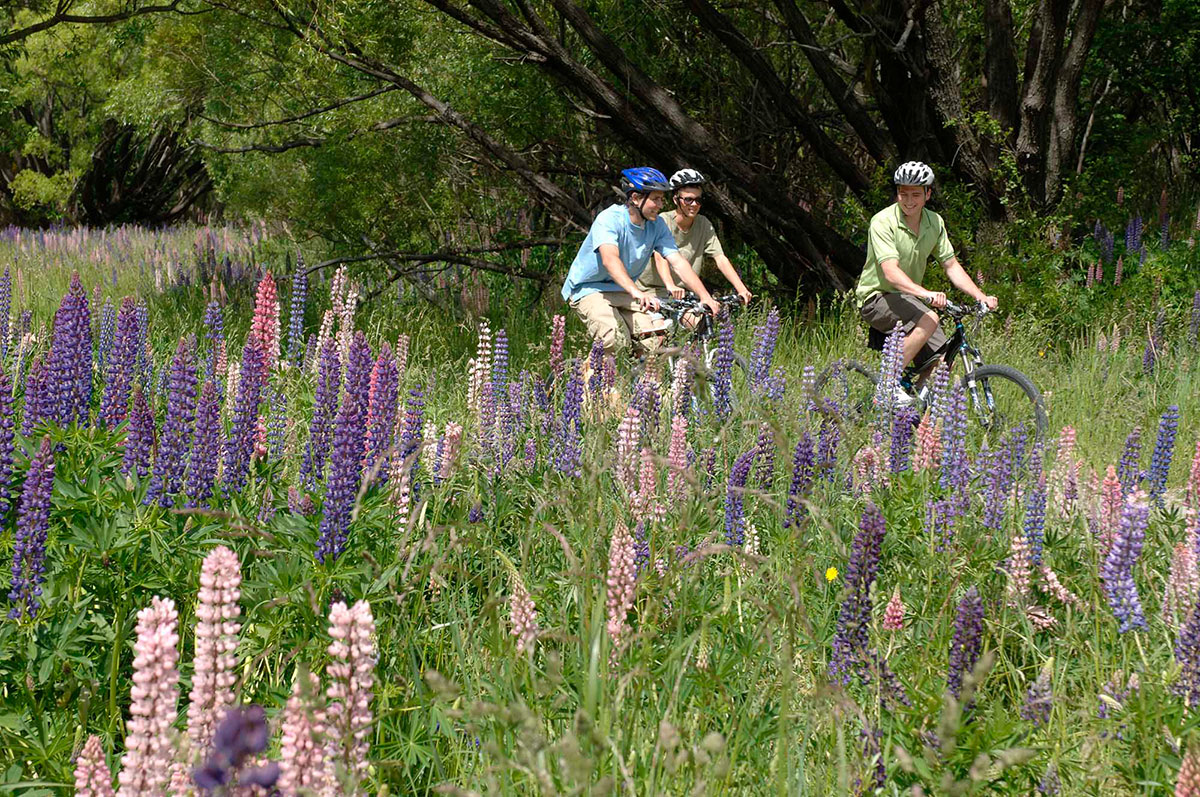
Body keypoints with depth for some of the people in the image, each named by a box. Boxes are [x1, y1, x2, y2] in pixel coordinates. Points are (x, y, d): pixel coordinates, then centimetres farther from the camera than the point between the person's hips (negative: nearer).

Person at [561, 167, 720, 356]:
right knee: (615, 340, -30)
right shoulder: (609, 219, -25)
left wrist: (705, 296, -25)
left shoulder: (657, 225, -6)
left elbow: (678, 262, -11)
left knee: (658, 335, -16)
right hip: (589, 290, -6)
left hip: (622, 291, 6)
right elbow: (609, 259, -42)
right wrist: (637, 293, -58)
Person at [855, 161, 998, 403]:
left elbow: (951, 265, 6)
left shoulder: (934, 223, 2)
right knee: (928, 320, -32)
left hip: (908, 299, 7)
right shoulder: (883, 222, -19)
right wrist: (926, 294, -46)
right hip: (877, 298, -7)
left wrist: (980, 296, -10)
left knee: (941, 361, -9)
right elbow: (891, 272, -31)